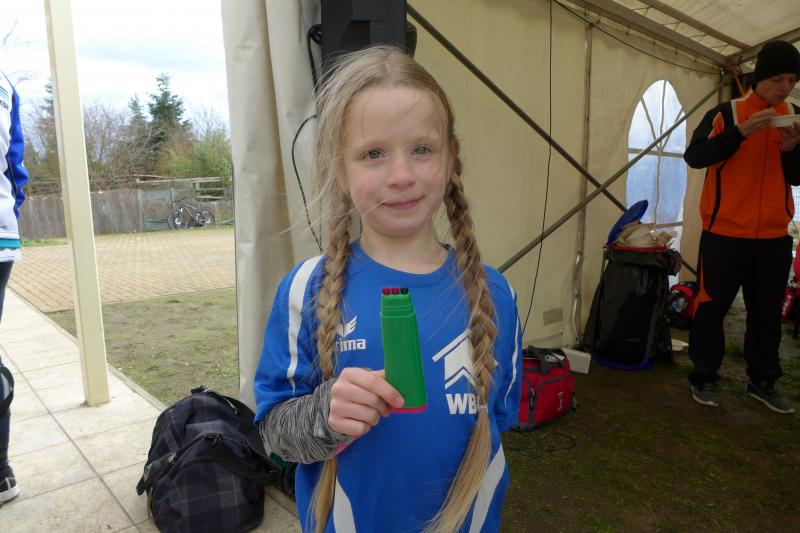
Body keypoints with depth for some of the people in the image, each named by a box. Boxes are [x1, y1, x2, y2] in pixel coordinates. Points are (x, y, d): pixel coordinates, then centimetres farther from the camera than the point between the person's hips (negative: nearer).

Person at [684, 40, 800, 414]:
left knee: (767, 313, 10)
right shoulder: (726, 113, -3)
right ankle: (703, 379, 14)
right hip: (725, 233, -4)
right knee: (713, 307, 2)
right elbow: (694, 156, -15)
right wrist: (741, 132, -25)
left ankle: (763, 382, 24)